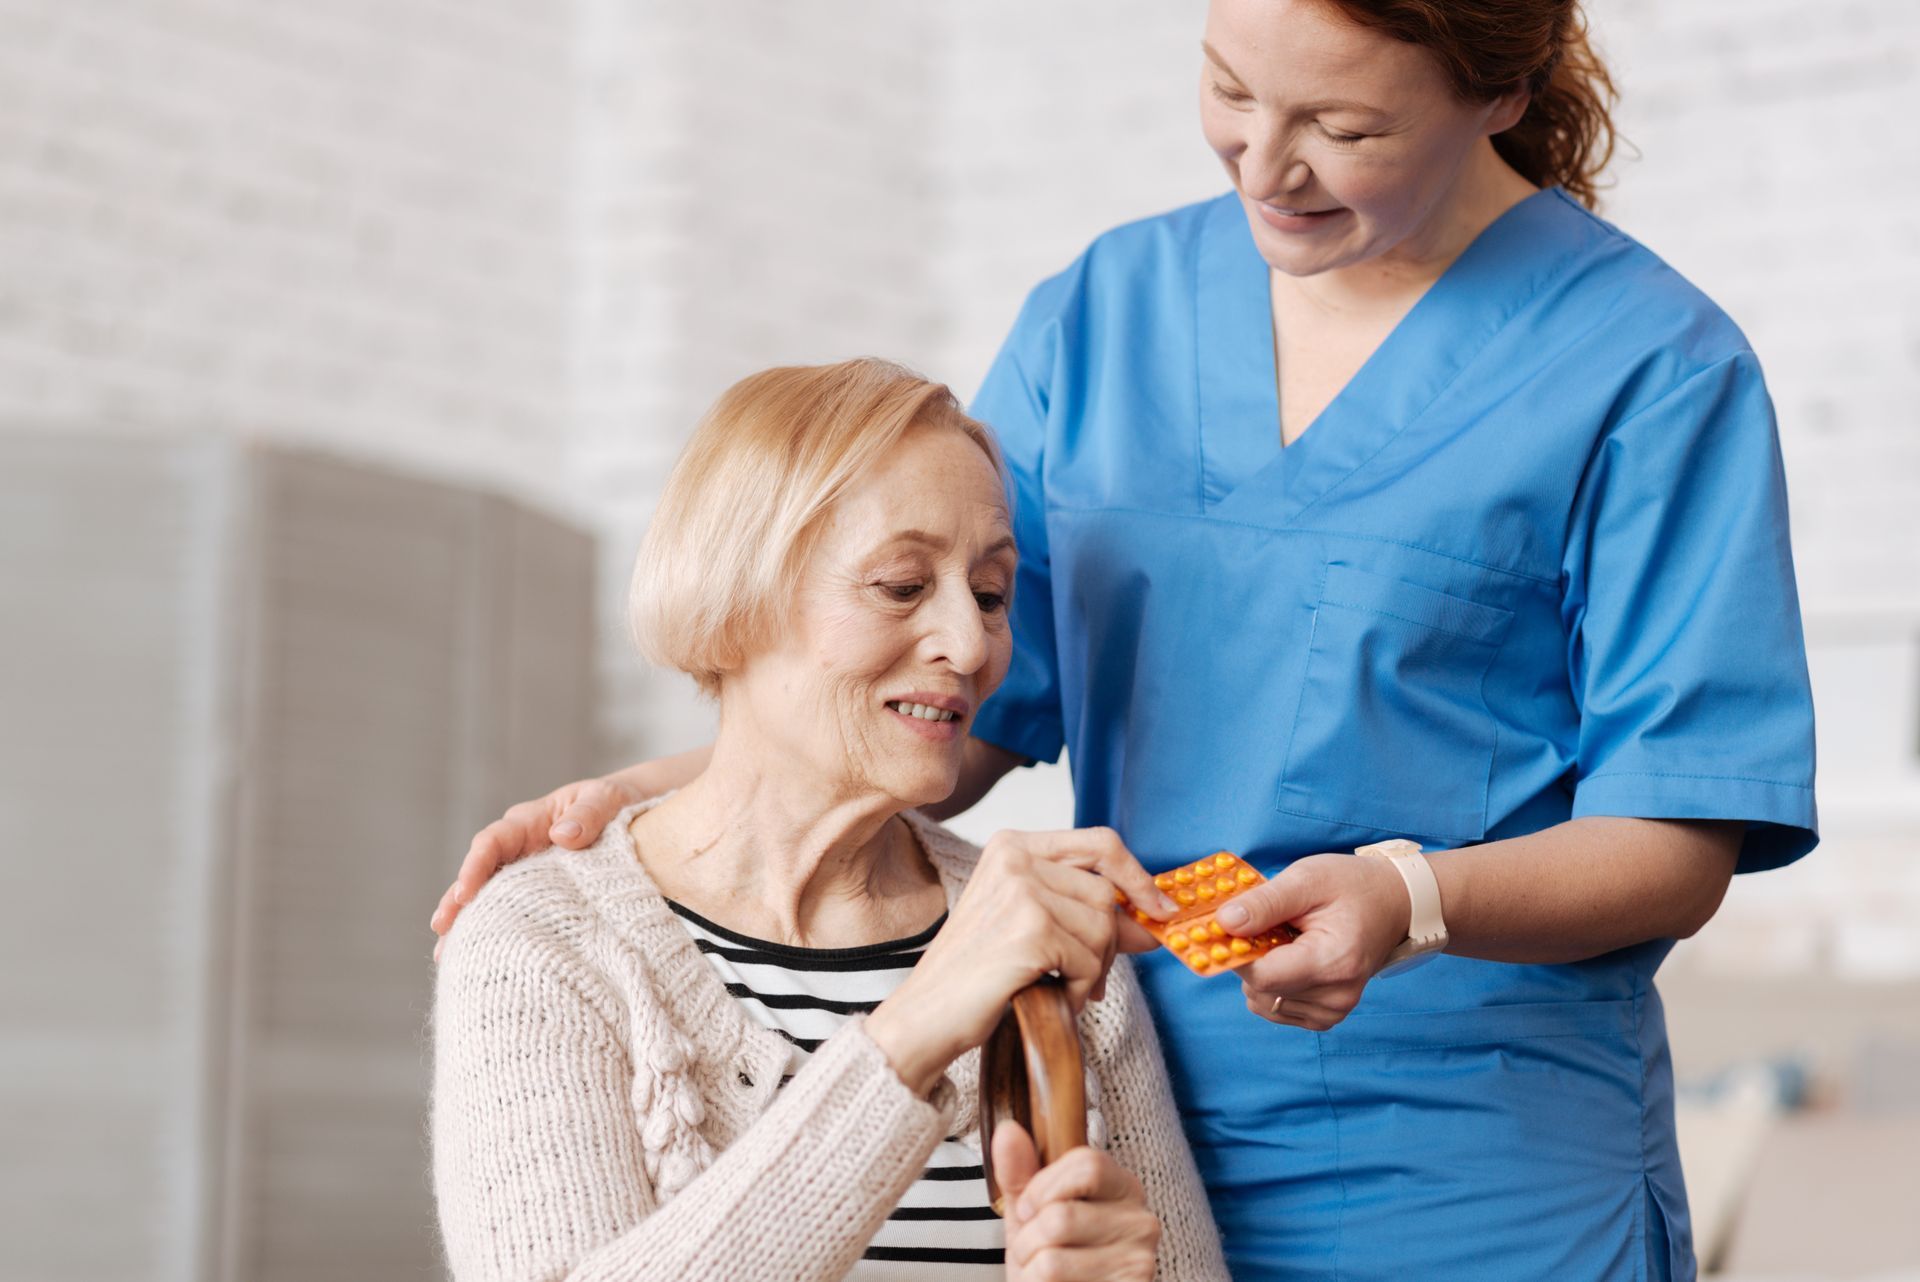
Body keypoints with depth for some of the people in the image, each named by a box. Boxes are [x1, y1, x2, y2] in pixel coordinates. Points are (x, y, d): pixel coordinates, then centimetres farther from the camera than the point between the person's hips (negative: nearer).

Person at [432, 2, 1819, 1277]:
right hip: (1133, 1156, 4)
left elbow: (1680, 845, -10)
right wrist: (658, 795, -6)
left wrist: (1408, 901, -28)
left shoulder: (1652, 370, -7)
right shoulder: (1101, 313, 8)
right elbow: (959, 704, 9)